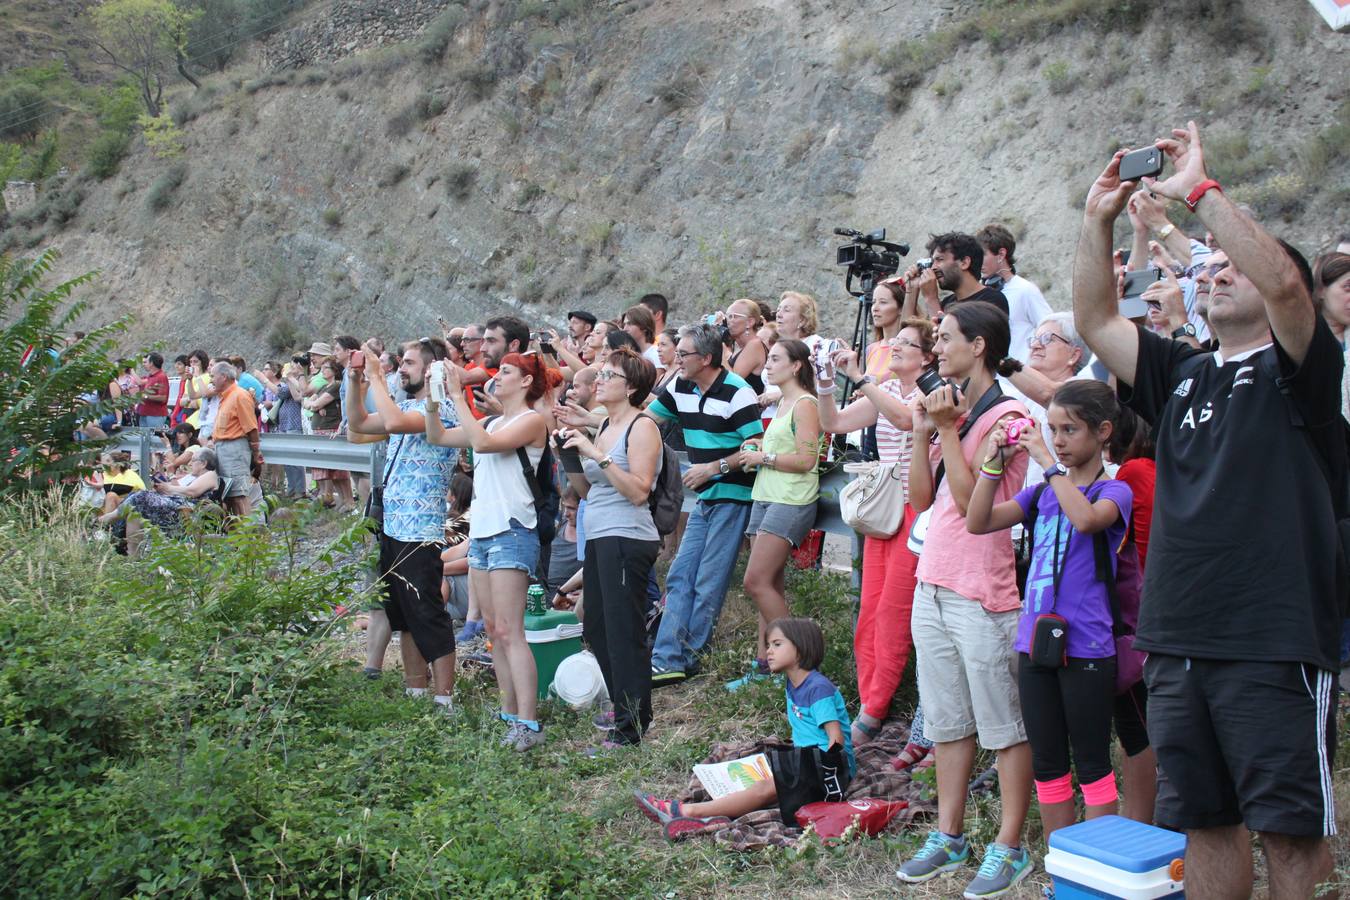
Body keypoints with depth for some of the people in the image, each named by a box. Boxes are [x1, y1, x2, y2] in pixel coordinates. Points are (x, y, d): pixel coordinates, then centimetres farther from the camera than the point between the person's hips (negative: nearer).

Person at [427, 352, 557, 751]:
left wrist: (458, 395, -16)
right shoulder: (491, 422, 17)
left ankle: (528, 724, -12)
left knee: (509, 631, -12)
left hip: (512, 533, -9)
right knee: (493, 630, 10)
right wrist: (434, 399, 5)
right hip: (481, 531, 9)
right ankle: (510, 714, 17)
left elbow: (483, 443, -21)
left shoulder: (532, 421, -7)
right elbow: (437, 437, 18)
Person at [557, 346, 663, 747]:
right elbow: (585, 489, 18)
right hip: (598, 537, 9)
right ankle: (624, 710, 28)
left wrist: (596, 454, -21)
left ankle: (632, 726, 2)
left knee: (624, 633, -6)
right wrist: (570, 454, 4)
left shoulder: (642, 426, -8)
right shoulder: (604, 425, 17)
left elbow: (638, 491, -18)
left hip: (627, 538, -9)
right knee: (597, 629, 15)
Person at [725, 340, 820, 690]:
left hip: (791, 502, -9)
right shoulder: (783, 403, 20)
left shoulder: (804, 404, -8)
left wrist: (763, 457, -9)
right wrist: (760, 446, 11)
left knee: (756, 582, -13)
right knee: (770, 585, 6)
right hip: (766, 498, 9)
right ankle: (764, 664, 8)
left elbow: (805, 459, -17)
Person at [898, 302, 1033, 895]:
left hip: (981, 595, -8)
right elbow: (921, 498, 12)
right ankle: (949, 837, 25)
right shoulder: (949, 408, 14)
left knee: (1004, 727, 3)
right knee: (946, 723, 15)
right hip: (932, 587, 9)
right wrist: (924, 435, 1)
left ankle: (1009, 847, 12)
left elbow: (972, 499, -19)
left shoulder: (1005, 417, -10)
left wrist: (947, 431, -15)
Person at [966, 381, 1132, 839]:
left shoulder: (1114, 491, -5)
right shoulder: (1042, 492, 11)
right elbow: (978, 522, 2)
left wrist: (1050, 462, -23)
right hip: (1035, 641, 6)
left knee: (1092, 765, 4)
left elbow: (1086, 518, -28)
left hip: (1086, 648, -6)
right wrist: (994, 463, -7)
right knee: (1047, 766, 13)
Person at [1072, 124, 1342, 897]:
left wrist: (1200, 190, -15)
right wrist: (1100, 221, 3)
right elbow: (1096, 321, 12)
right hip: (1178, 641, 6)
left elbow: (1282, 280, -19)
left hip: (1275, 644, -6)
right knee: (1204, 819, 15)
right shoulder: (1182, 375, 15)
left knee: (1290, 824, 3)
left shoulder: (1298, 369, -1)